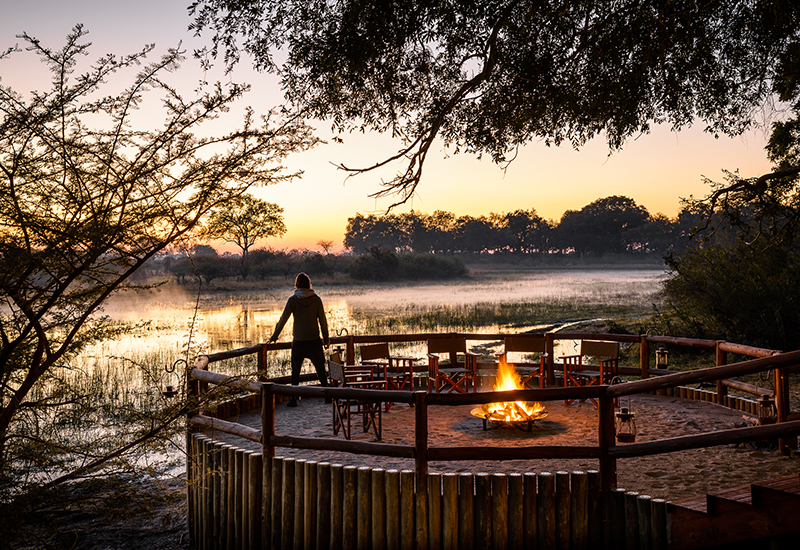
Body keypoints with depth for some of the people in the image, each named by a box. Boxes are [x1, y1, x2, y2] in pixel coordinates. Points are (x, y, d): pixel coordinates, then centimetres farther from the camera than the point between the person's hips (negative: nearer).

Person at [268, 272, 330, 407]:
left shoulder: (293, 300, -5)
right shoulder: (316, 299, -2)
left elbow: (283, 319, -6)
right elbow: (322, 320, 0)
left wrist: (274, 336, 3)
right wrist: (326, 339, 9)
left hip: (298, 341, -1)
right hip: (314, 340, 1)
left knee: (295, 370, 9)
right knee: (320, 369, 11)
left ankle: (293, 399, 8)